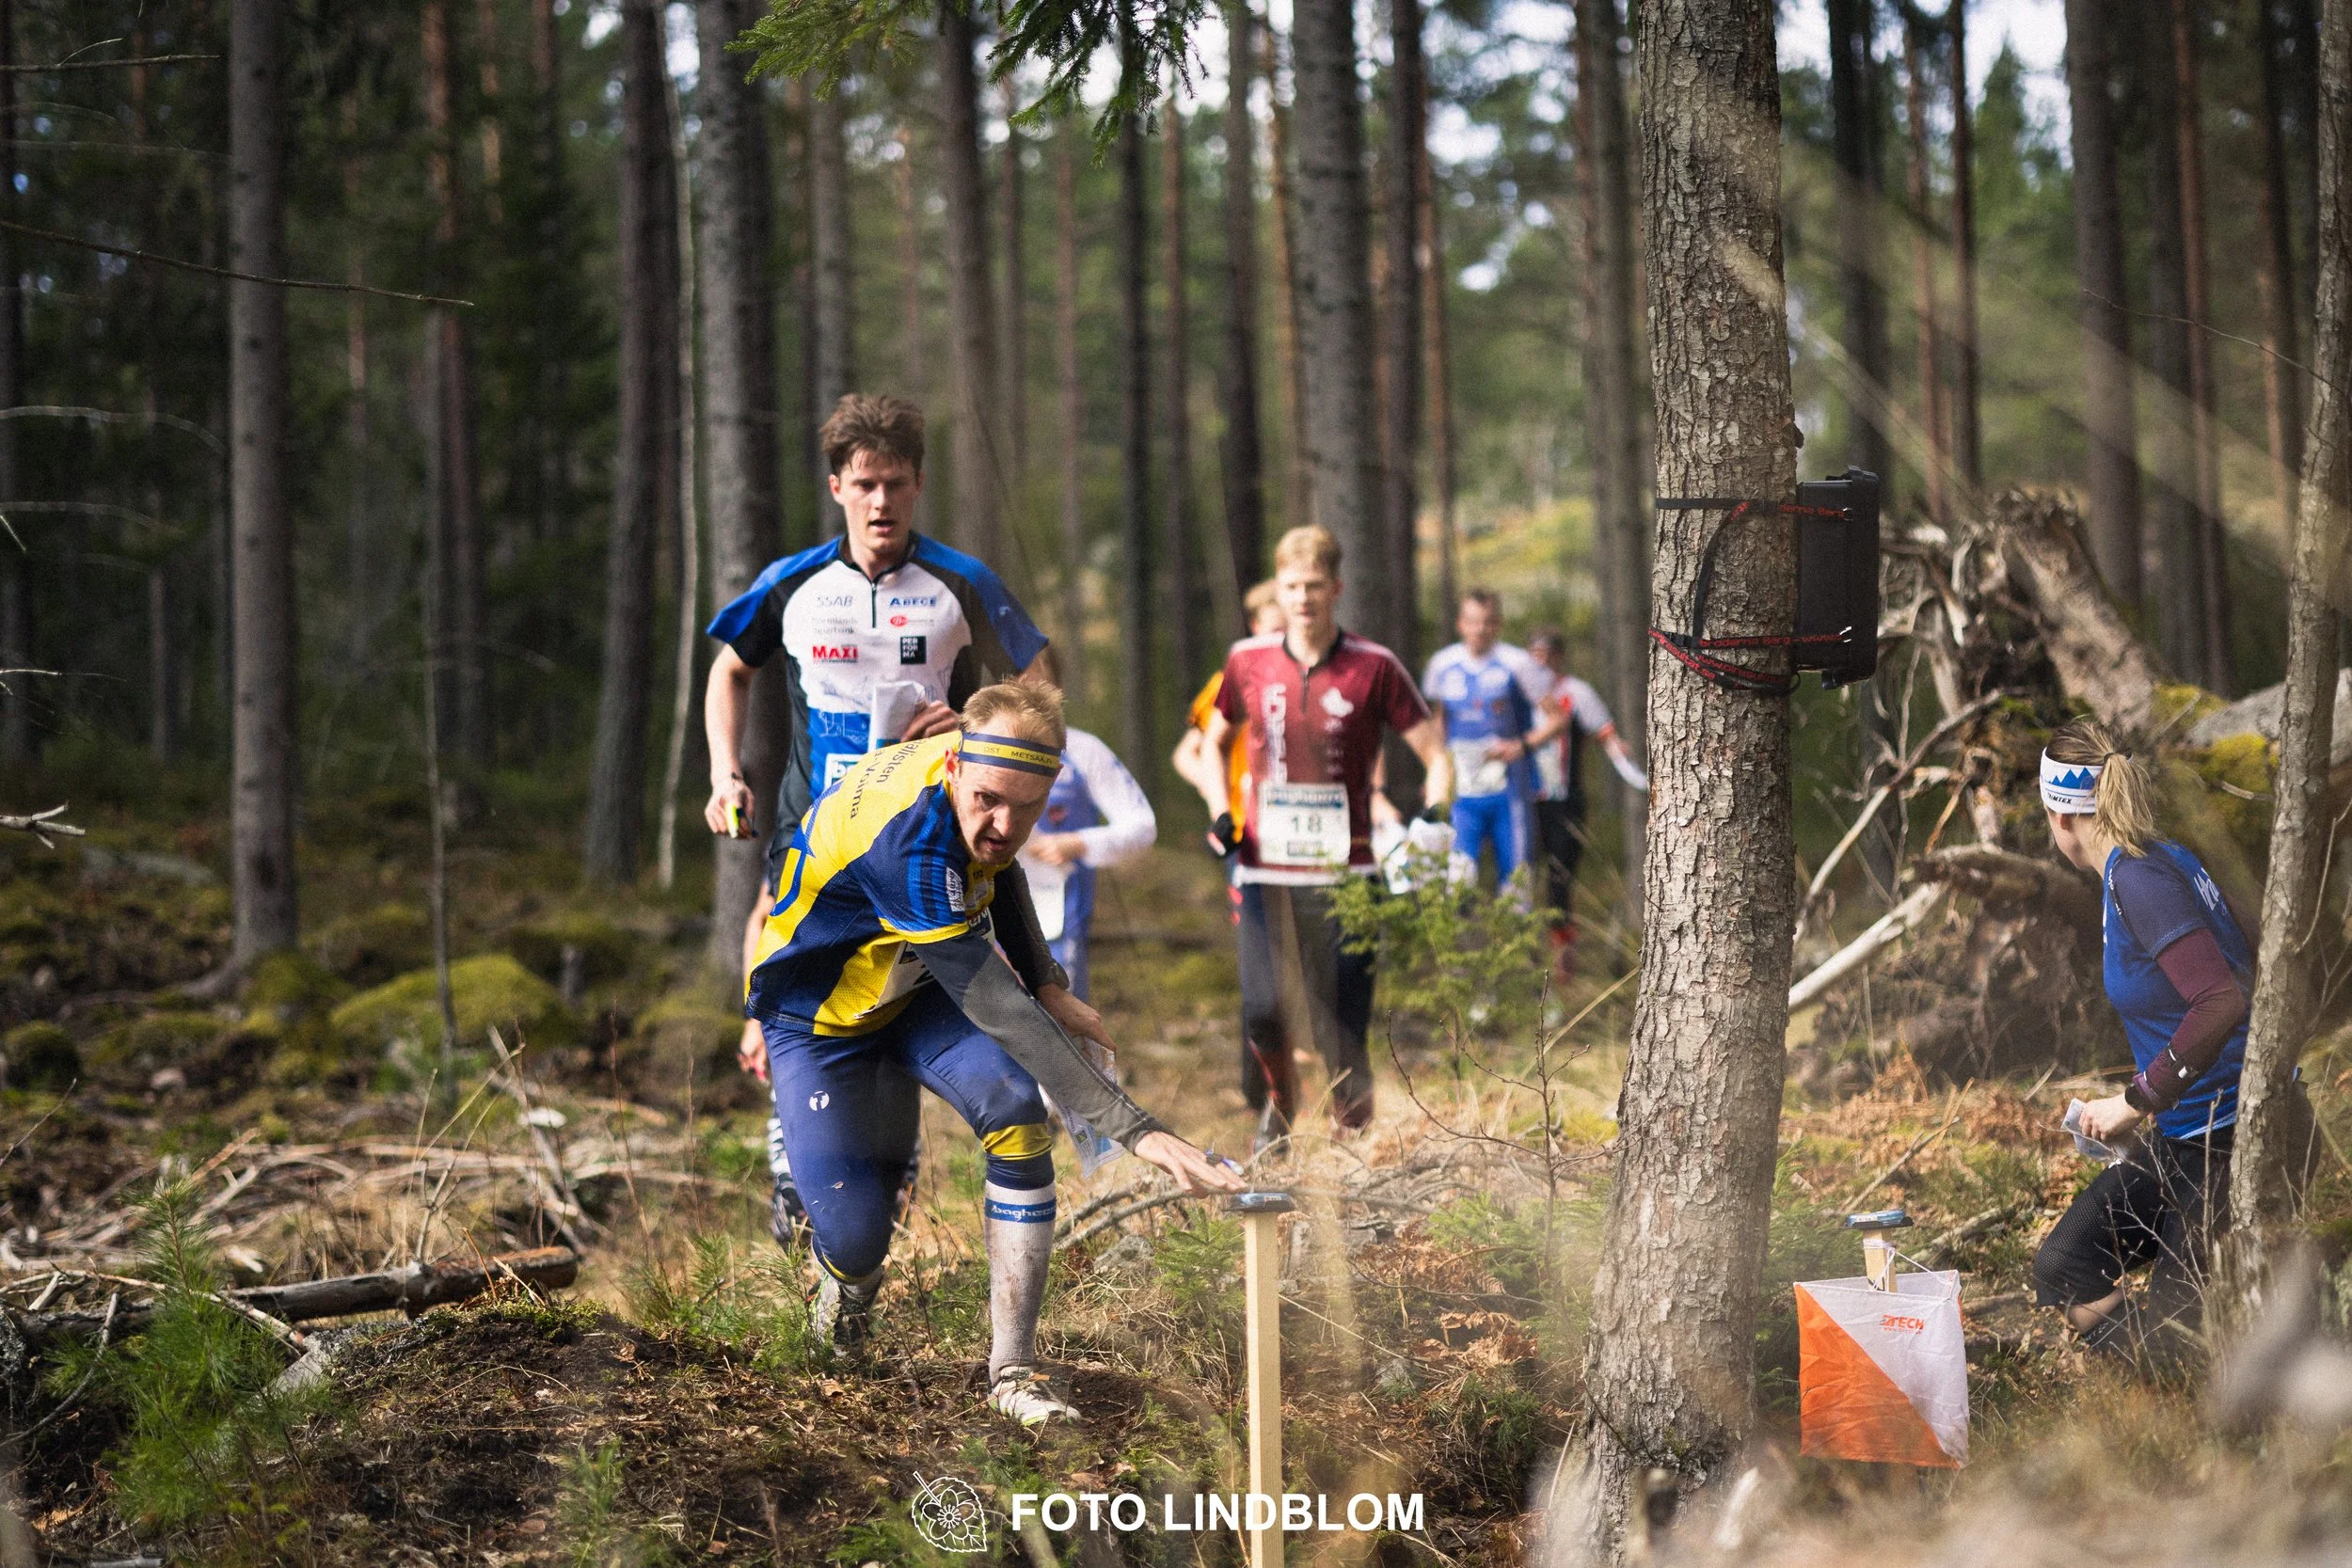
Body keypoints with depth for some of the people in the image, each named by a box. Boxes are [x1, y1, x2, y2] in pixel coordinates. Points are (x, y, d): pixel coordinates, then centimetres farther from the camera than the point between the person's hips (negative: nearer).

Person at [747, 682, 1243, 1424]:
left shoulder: (986, 763, -17)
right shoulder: (910, 840, -41)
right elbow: (998, 1013, -43)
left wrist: (1046, 985, -1)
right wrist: (1136, 1131, -46)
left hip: (913, 988, 6)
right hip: (819, 1019, -6)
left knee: (1017, 1112, -23)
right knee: (857, 1239, -12)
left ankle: (1012, 1366, -15)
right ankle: (846, 1268, 30)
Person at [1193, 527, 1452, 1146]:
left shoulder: (1372, 667, -1)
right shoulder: (1248, 662, 7)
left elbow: (1436, 754, 3)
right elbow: (1214, 743, 22)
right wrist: (1220, 812, 6)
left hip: (1342, 869, -2)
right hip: (1264, 870, 2)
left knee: (1343, 1023, -4)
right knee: (1261, 1012, -7)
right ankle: (1275, 1109, 21)